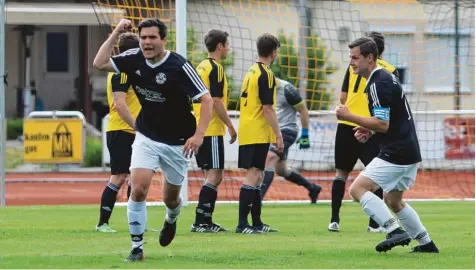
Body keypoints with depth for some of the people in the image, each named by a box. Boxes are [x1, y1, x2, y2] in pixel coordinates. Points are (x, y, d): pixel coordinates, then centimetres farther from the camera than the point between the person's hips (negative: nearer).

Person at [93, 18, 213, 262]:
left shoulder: (179, 66, -20)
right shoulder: (134, 59, -7)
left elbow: (206, 99, -19)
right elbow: (100, 63, -5)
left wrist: (198, 134, -28)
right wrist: (116, 33, -13)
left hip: (176, 142, -2)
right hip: (146, 138, 2)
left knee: (171, 198, 13)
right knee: (138, 188, -17)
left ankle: (171, 220, 50)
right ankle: (137, 248, -8)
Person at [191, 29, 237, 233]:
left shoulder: (201, 67, 15)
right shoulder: (215, 68, -12)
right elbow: (216, 101, -19)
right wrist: (230, 126, -12)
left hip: (199, 129, 9)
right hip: (212, 130, -9)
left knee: (212, 176, 13)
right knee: (215, 176, -8)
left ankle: (205, 221, 13)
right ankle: (201, 222, -12)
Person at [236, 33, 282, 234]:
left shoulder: (251, 72, 15)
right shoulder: (266, 75, -12)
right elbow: (268, 108, -17)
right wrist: (278, 135, -14)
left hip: (247, 133, 9)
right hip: (258, 134, -9)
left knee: (256, 176, 15)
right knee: (253, 176, -10)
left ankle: (257, 223, 20)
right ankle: (242, 224, -14)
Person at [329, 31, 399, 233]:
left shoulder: (354, 67, 7)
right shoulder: (390, 71, 2)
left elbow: (342, 98, 8)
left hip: (347, 126, 2)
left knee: (341, 172, 12)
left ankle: (334, 220, 8)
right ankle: (374, 224, 0)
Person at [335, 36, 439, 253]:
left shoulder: (378, 84, -16)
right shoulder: (386, 77, 16)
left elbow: (383, 124, -21)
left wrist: (349, 117, -17)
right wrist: (369, 130, 13)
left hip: (396, 153, -10)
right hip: (409, 151, 10)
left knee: (358, 188, -13)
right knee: (393, 201, 22)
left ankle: (395, 231, -21)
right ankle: (426, 243, 25)